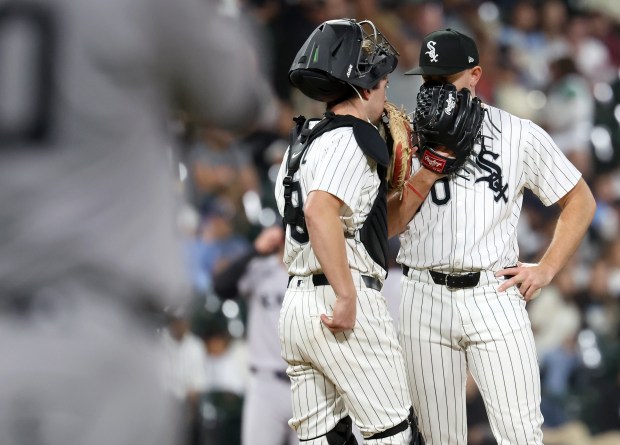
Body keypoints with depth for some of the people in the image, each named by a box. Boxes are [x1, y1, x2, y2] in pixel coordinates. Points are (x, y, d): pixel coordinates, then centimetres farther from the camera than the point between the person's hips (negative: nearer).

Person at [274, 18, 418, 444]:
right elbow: (320, 210, -25)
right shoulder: (351, 140, -9)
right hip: (340, 308, -8)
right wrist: (347, 297, -24)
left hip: (295, 306, 8)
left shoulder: (304, 139, 18)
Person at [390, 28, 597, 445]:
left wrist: (546, 269, 2)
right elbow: (390, 224, 1)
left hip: (495, 296, -2)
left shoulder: (520, 135, 4)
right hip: (426, 297, 2)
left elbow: (580, 201, 11)